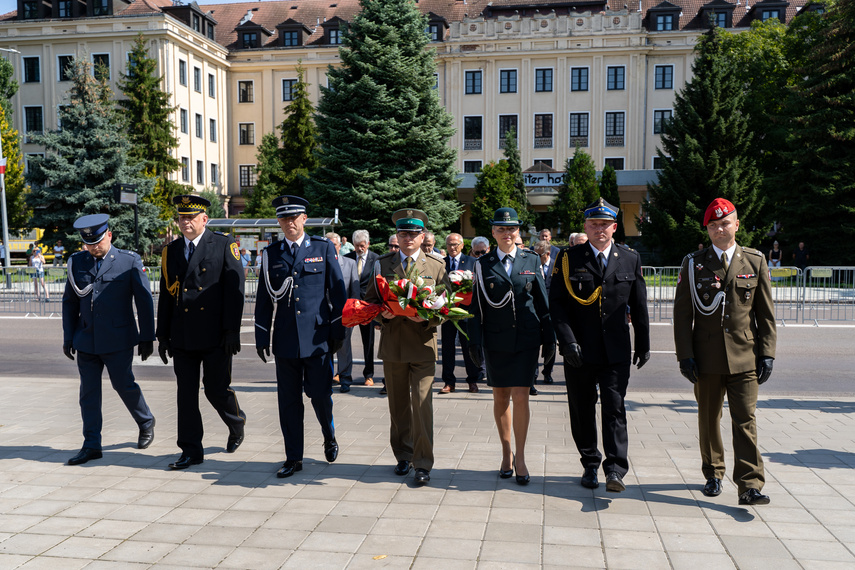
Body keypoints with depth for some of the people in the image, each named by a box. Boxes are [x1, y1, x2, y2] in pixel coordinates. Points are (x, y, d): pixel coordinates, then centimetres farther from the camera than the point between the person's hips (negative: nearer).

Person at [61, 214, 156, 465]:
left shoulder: (130, 261, -4)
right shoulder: (77, 262, 7)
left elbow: (144, 301, -2)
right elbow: (69, 302, 13)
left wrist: (147, 337, -3)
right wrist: (68, 337, 11)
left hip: (118, 340, -4)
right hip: (86, 339, 4)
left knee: (124, 385, 4)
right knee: (88, 392, 5)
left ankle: (146, 423, 30)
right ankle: (91, 445, 14)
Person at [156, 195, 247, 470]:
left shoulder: (224, 245, -2)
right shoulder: (171, 251, 12)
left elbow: (235, 289, -8)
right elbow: (166, 295, 14)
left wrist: (232, 330, -13)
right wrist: (162, 335, 12)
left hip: (215, 335, -4)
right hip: (182, 337, 4)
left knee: (216, 389, 1)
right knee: (186, 393, 6)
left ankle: (236, 423, 32)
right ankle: (191, 450, 16)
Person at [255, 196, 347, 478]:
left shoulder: (324, 248, 3)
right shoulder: (270, 254, 9)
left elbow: (337, 291, 2)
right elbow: (264, 298, 10)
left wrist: (338, 331, -1)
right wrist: (261, 337, 7)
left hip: (318, 337, -2)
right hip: (285, 339, 2)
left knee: (320, 394, 2)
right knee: (289, 399, 6)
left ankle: (329, 437, 33)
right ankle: (293, 458, 18)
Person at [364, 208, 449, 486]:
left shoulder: (436, 265, 5)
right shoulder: (382, 264, 9)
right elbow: (370, 300, 11)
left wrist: (427, 317, -15)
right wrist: (383, 314, -9)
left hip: (423, 343, -2)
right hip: (392, 343, 2)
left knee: (422, 403, -7)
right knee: (398, 404, 11)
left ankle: (423, 463, 3)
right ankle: (403, 456, 26)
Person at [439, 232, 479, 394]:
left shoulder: (471, 262, 5)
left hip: (466, 309, -2)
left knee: (468, 345, 4)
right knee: (447, 346, 5)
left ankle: (472, 380, 16)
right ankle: (449, 382, 12)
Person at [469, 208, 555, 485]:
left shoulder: (531, 261, 6)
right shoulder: (484, 264, 4)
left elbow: (542, 301, 8)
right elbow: (477, 306, 3)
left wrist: (549, 337, 5)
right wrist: (475, 341, -2)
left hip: (526, 338, -1)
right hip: (496, 339, 1)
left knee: (520, 397, -7)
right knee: (500, 398, 9)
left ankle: (520, 457, 6)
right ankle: (506, 453, 25)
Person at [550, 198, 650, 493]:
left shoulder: (630, 259, 7)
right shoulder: (568, 259, 0)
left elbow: (639, 306, 11)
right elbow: (557, 303, -3)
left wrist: (643, 345, 11)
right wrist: (568, 342, -12)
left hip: (616, 350, 0)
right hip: (580, 350, 0)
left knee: (614, 407, -5)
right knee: (582, 410, 8)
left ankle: (615, 469, 0)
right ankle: (590, 465, 24)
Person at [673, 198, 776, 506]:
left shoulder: (755, 261, 5)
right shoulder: (693, 264, 2)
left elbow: (766, 312, 6)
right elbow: (682, 313, 1)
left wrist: (767, 353, 0)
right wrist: (685, 355, -5)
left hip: (744, 357, 0)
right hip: (707, 358, 1)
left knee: (745, 420, -5)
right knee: (709, 419, 12)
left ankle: (749, 486, -2)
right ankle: (713, 474, 29)